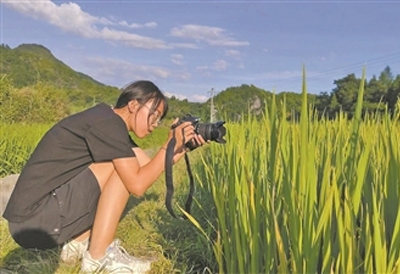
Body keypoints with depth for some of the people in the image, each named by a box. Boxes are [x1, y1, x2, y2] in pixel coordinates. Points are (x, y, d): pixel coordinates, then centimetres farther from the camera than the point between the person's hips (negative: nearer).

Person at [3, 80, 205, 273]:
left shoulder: (111, 123, 12)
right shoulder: (108, 122, -16)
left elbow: (148, 172, 12)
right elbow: (137, 185, -20)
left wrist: (180, 149, 3)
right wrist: (169, 146, -12)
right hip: (36, 219, -9)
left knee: (126, 169, 12)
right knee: (127, 171, -16)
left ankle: (79, 243, 9)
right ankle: (99, 256, -7)